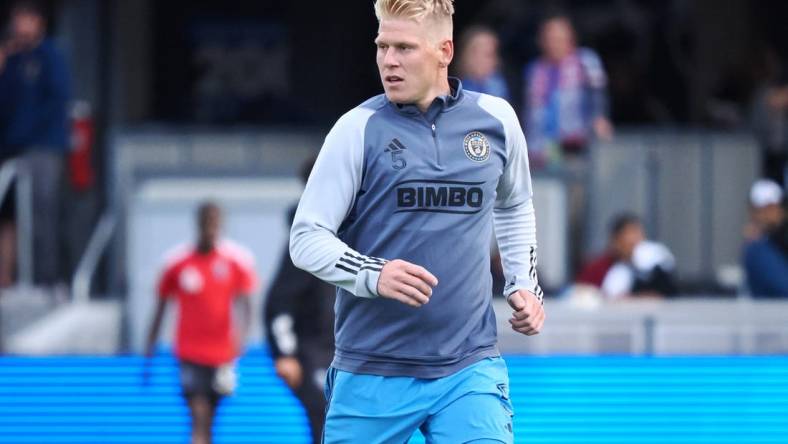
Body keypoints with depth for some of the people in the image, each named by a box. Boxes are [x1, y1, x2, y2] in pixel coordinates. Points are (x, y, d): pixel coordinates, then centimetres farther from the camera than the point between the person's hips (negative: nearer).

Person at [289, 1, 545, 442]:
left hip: (469, 368, 1)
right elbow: (307, 239, -6)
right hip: (372, 373, -1)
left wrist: (524, 283, 15)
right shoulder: (358, 129, -5)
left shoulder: (497, 119, 6)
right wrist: (373, 276, -23)